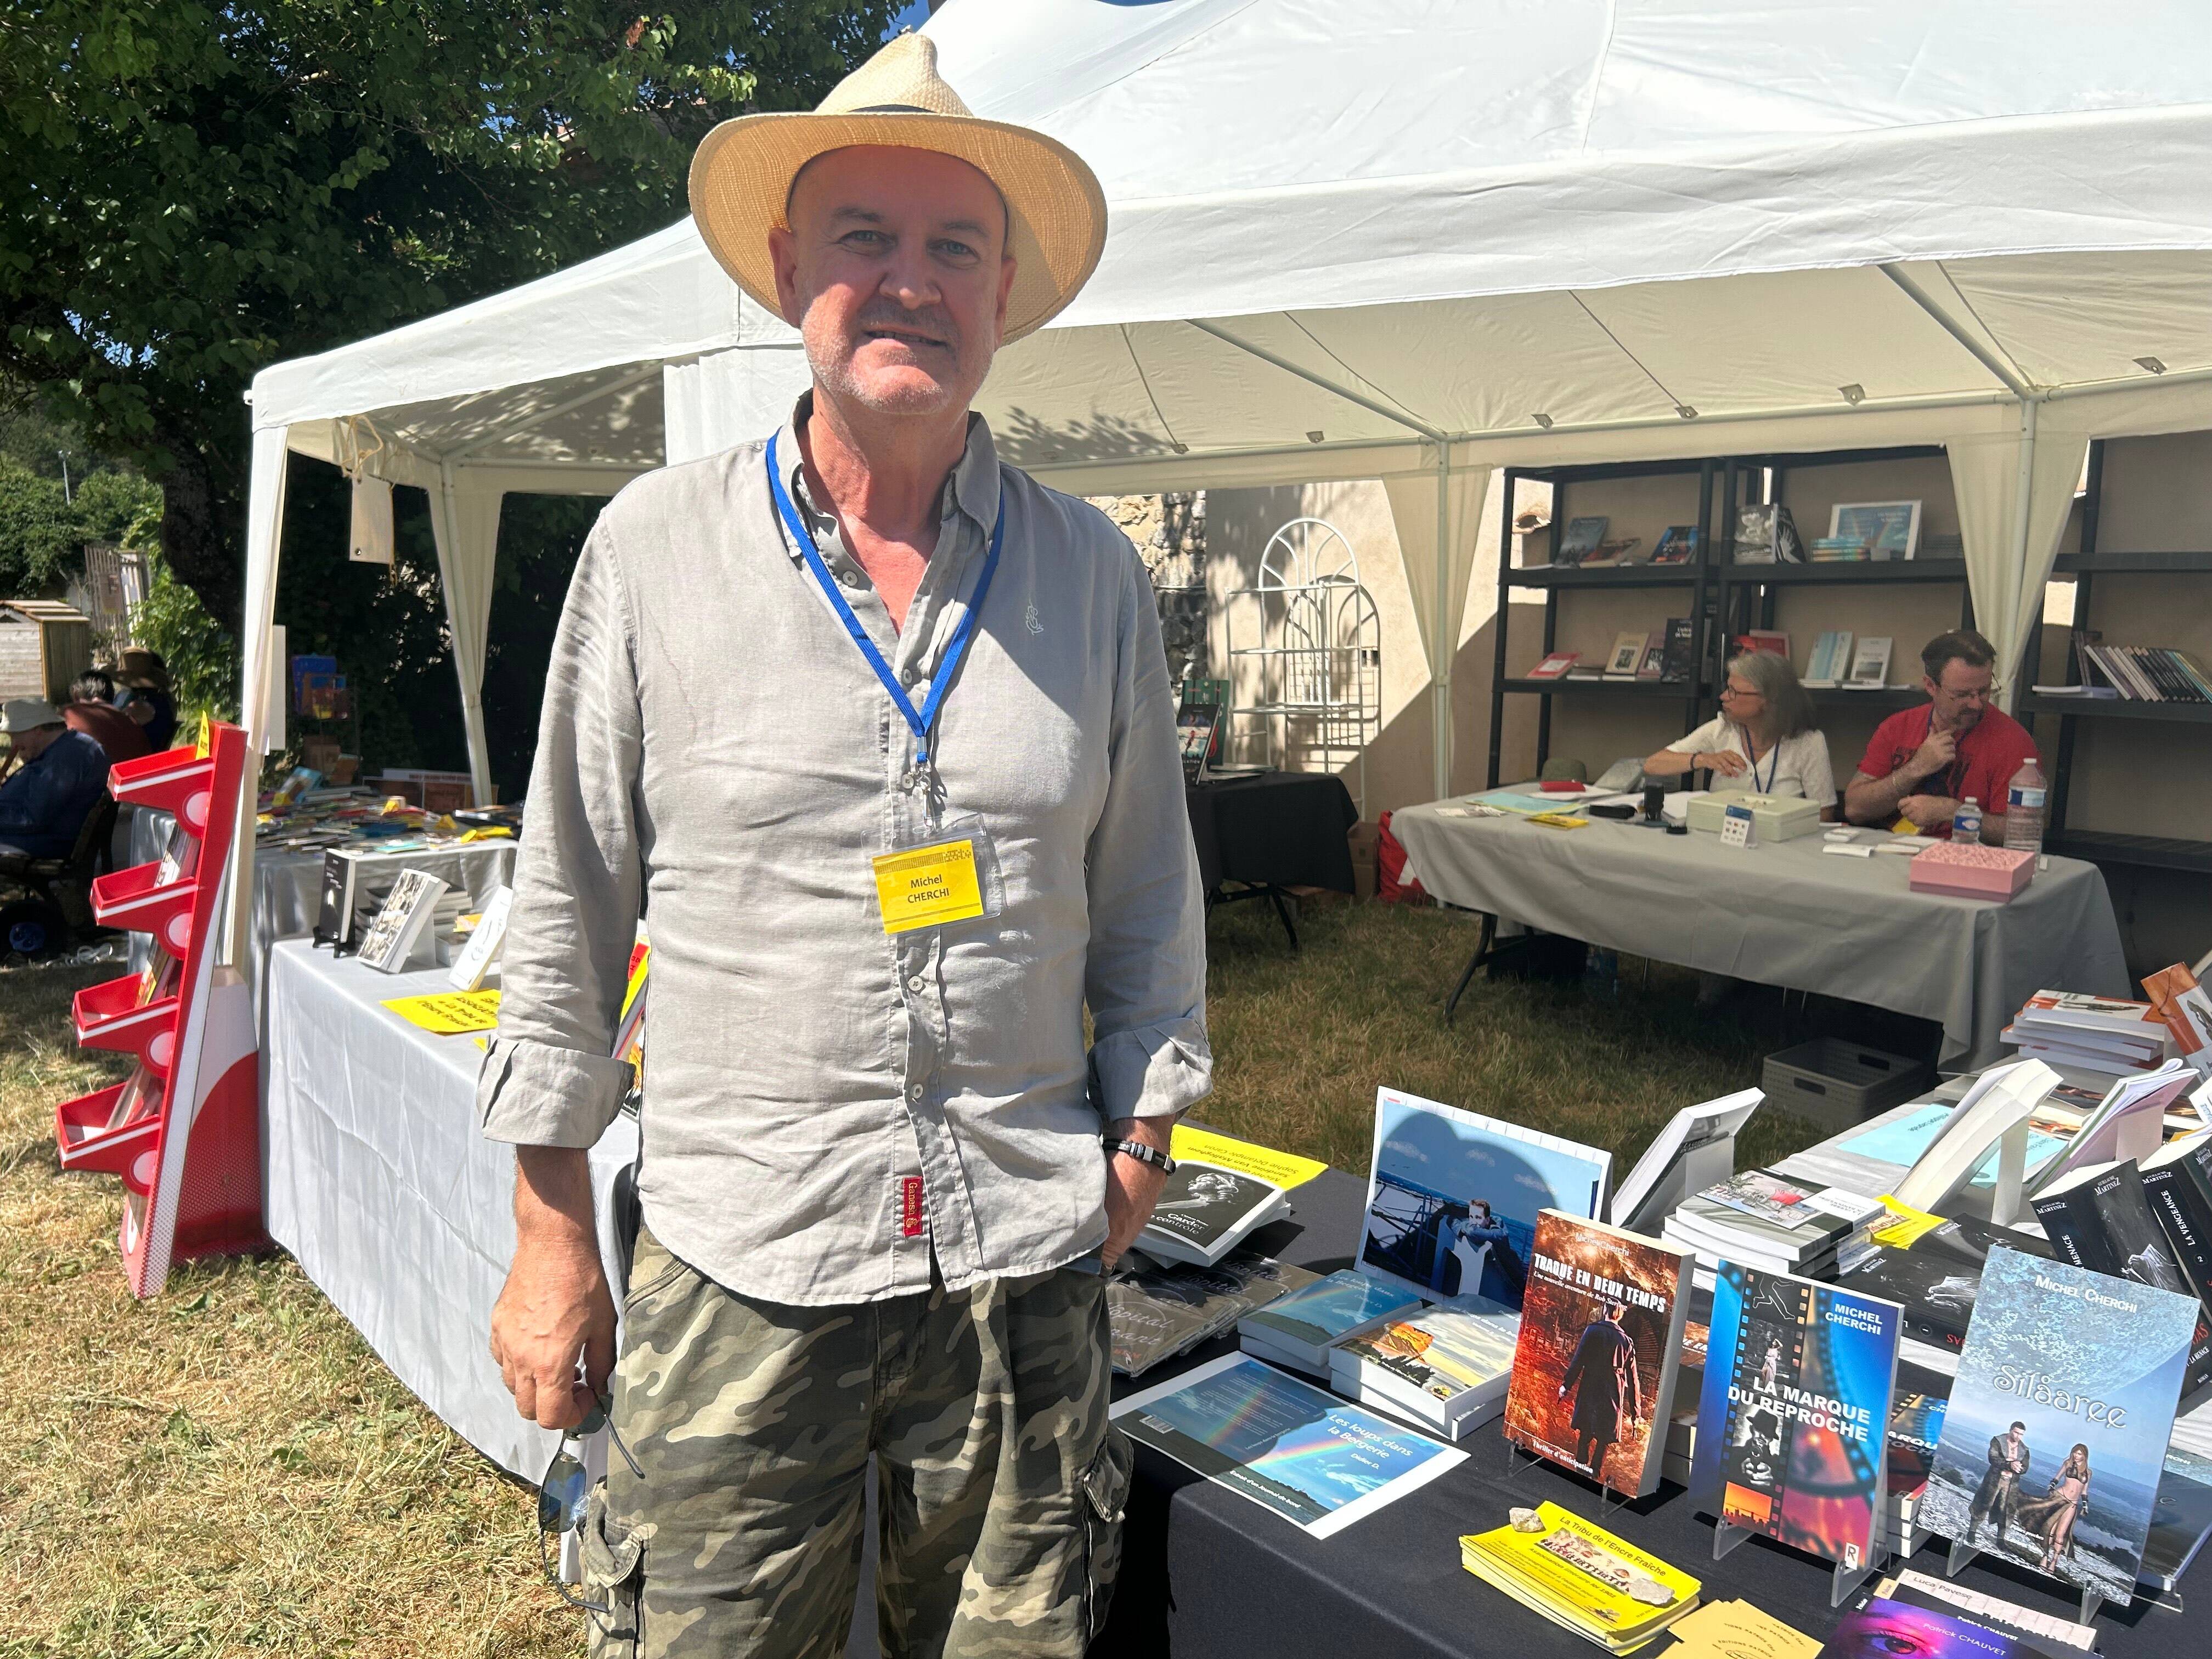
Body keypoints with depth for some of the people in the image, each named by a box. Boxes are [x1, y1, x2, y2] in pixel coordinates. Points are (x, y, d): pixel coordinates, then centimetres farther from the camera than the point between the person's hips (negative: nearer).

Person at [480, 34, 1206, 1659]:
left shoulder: (1093, 572, 2)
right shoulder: (654, 548, -3)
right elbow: (566, 915, 1)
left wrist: (1135, 1152, 8)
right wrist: (553, 1237, 3)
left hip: (1026, 1271, 2)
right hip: (736, 1272, -1)